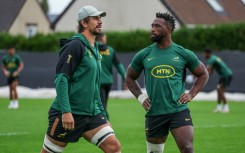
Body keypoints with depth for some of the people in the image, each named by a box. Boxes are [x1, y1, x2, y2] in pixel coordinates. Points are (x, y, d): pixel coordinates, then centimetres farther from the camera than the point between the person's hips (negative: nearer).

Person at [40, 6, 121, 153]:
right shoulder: (75, 45, -10)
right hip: (68, 114, -8)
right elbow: (61, 79, -18)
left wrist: (103, 116, 22)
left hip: (91, 114, 8)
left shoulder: (95, 49, 16)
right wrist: (66, 111, -25)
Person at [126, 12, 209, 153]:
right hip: (154, 113, 2)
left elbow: (203, 74, 14)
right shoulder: (144, 55, 6)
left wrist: (191, 94, 2)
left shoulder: (184, 54, 2)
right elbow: (130, 77, 20)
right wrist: (141, 97, 6)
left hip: (179, 111, -2)